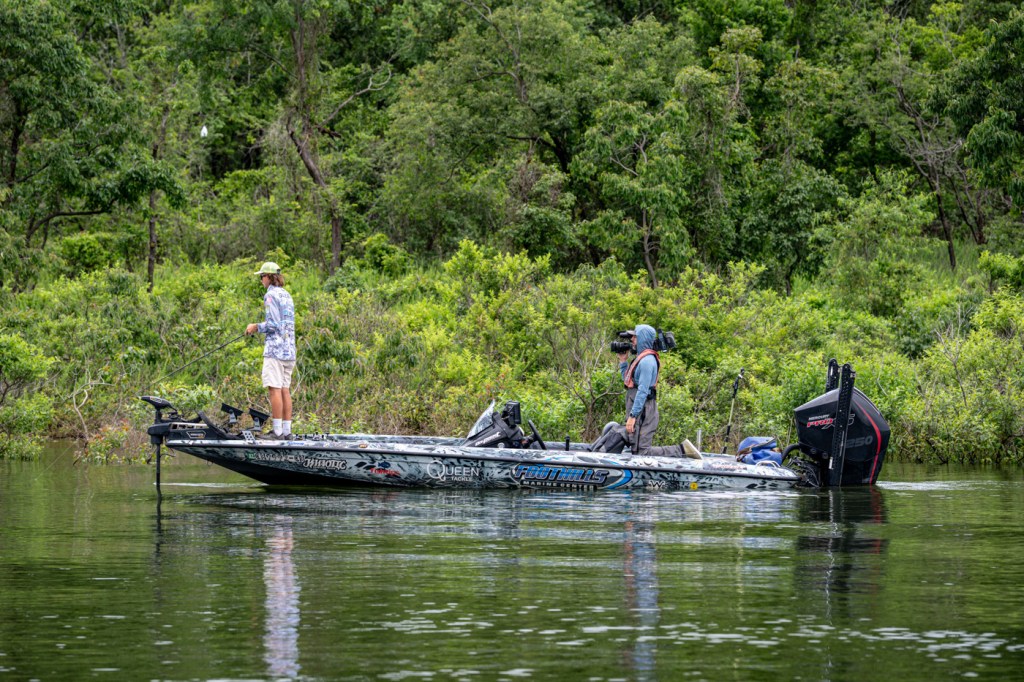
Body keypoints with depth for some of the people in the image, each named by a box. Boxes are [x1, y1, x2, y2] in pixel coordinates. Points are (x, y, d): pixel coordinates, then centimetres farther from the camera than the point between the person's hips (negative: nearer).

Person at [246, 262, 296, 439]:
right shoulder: (286, 295, 17)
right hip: (290, 349, 8)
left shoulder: (271, 295, -8)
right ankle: (287, 430, 8)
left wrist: (256, 327, 0)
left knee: (275, 389, -8)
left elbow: (273, 324, -15)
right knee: (285, 389, 9)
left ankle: (278, 431, -12)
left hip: (275, 348, -8)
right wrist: (260, 327, 24)